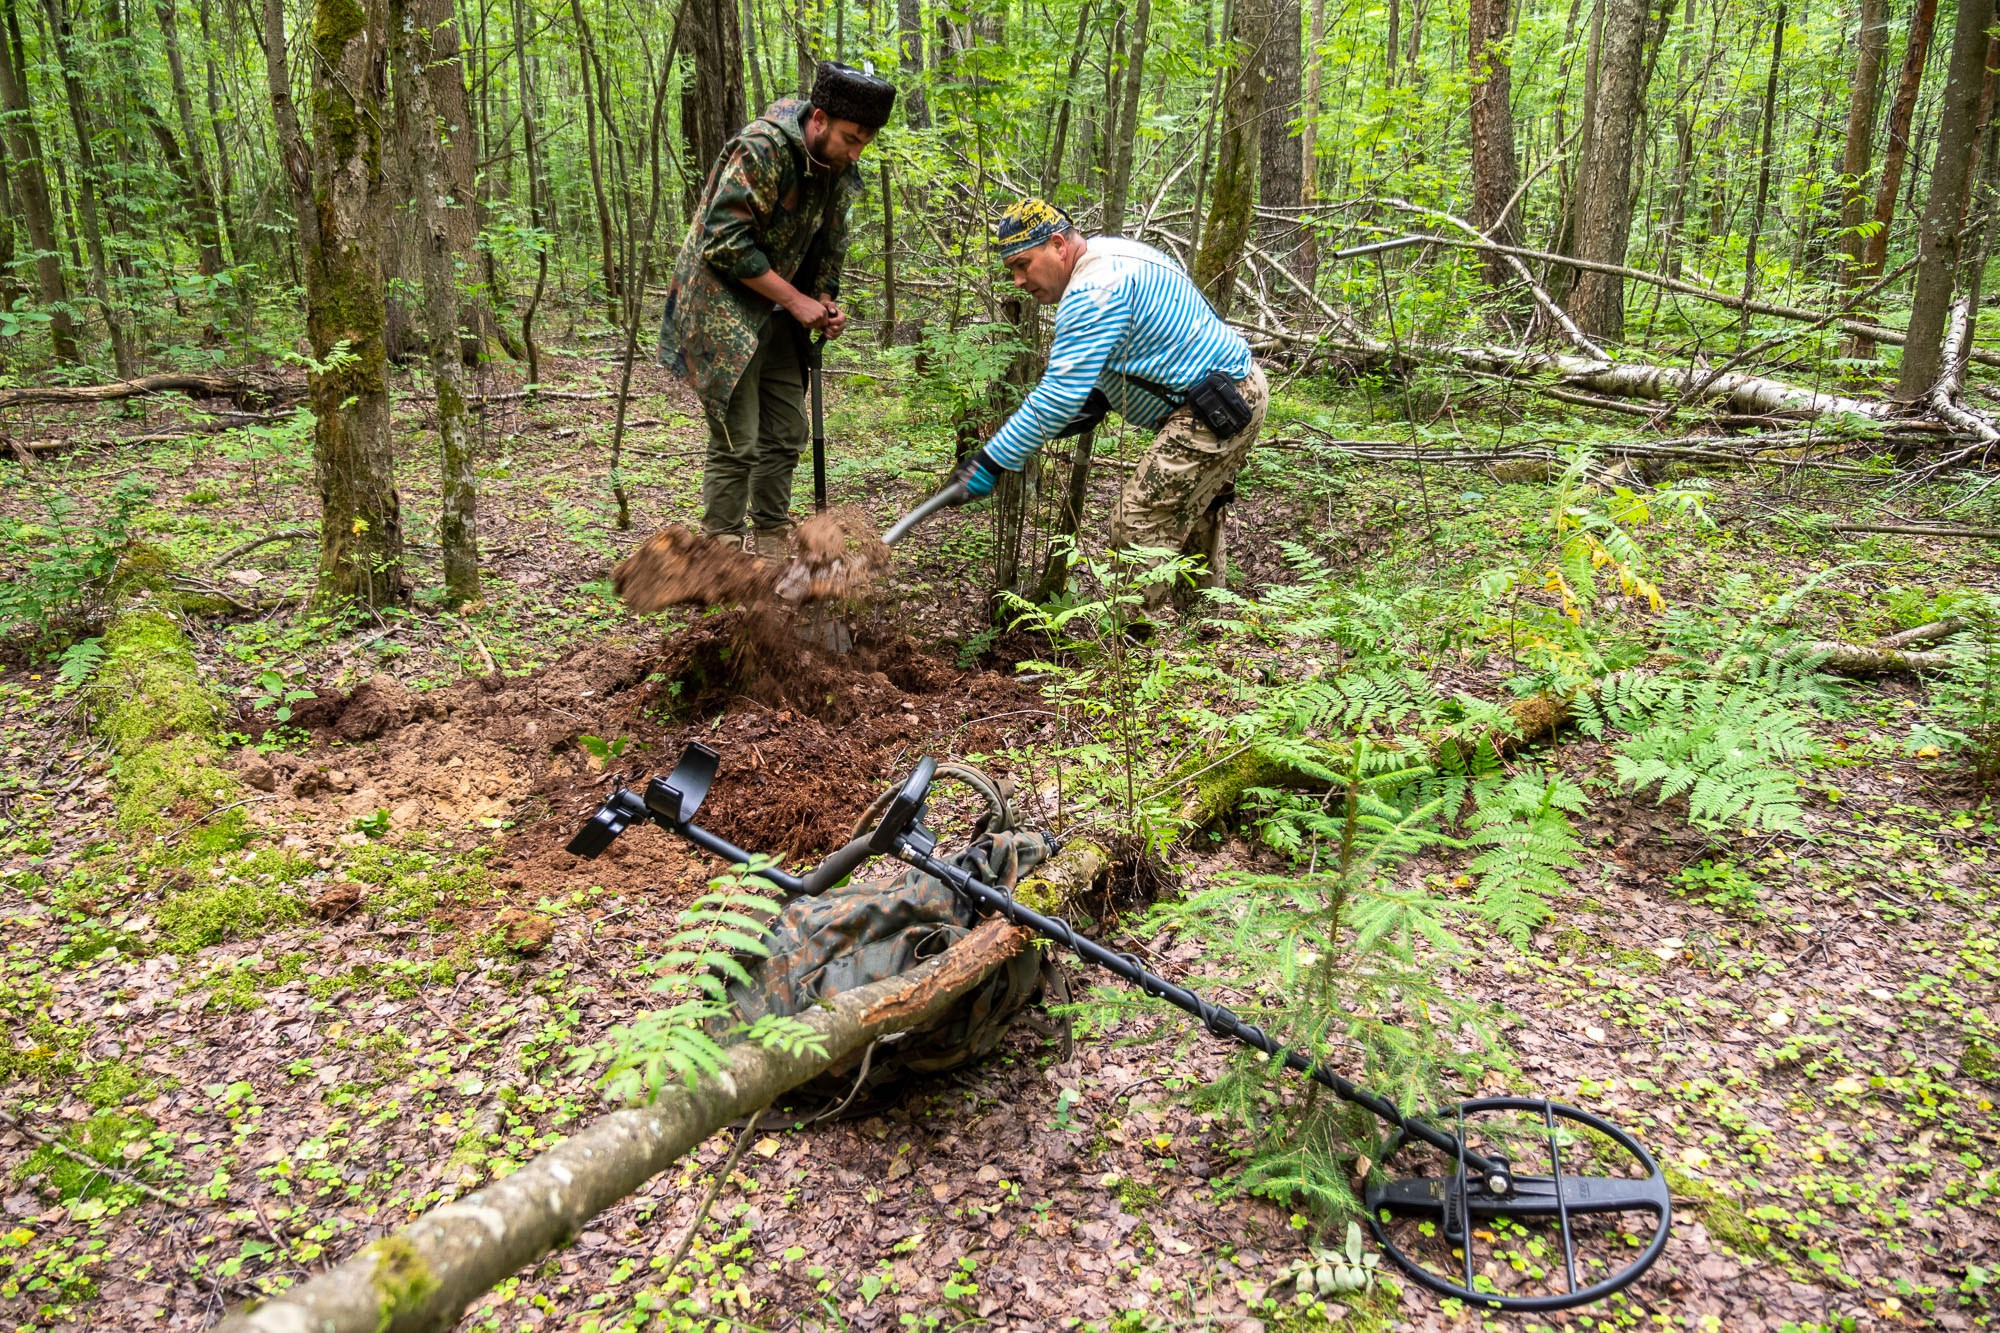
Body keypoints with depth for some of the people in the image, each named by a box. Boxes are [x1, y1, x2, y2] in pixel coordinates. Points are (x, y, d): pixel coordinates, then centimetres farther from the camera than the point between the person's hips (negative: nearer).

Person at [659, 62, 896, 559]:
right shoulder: (761, 150, -23)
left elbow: (830, 243, 16)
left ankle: (771, 547, 22)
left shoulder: (838, 168, 3)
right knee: (737, 441, -9)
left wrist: (826, 301, -2)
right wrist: (795, 299, -22)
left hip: (776, 314, 8)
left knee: (785, 434, 10)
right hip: (722, 308, -8)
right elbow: (725, 241, -26)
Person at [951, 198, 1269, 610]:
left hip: (1216, 410, -11)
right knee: (1193, 517, 25)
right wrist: (1096, 403, 4)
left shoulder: (1094, 291, -22)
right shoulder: (1109, 253, 12)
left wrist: (992, 461, -24)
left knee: (1138, 526, -13)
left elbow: (1059, 395, -26)